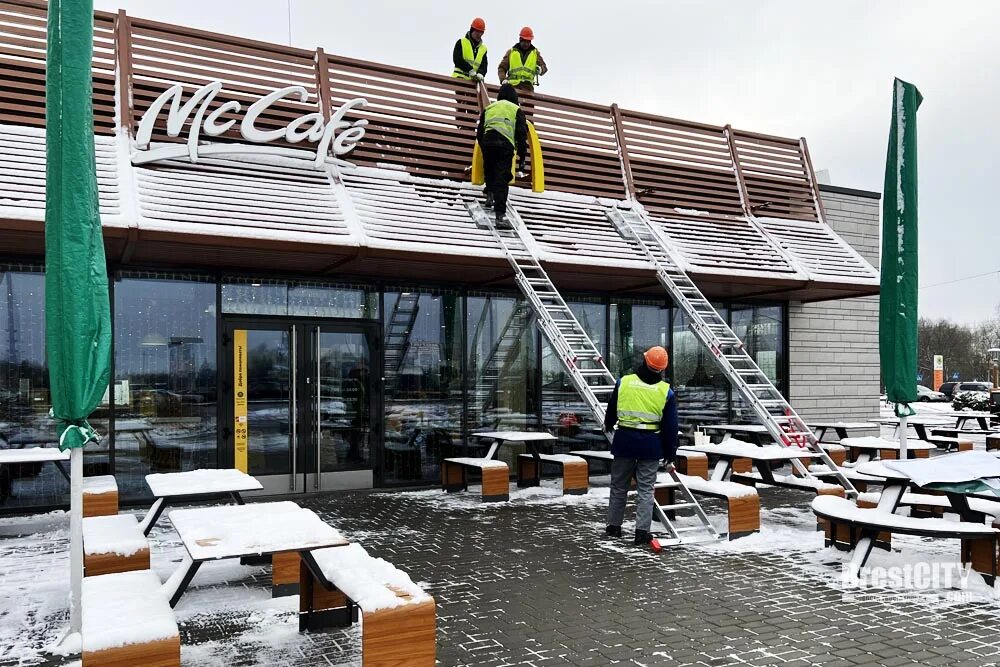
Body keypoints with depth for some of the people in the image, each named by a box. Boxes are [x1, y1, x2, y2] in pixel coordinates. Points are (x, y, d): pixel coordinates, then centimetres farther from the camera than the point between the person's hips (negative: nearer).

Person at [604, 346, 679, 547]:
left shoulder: (623, 382, -4)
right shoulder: (666, 391, -4)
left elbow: (611, 411, 11)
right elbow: (670, 428, -1)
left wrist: (608, 425, 33)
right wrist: (670, 457, 8)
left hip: (624, 441, 1)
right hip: (651, 444, -1)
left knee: (619, 486, 14)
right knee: (646, 489, 6)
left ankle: (614, 526, 24)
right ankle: (642, 532, 3)